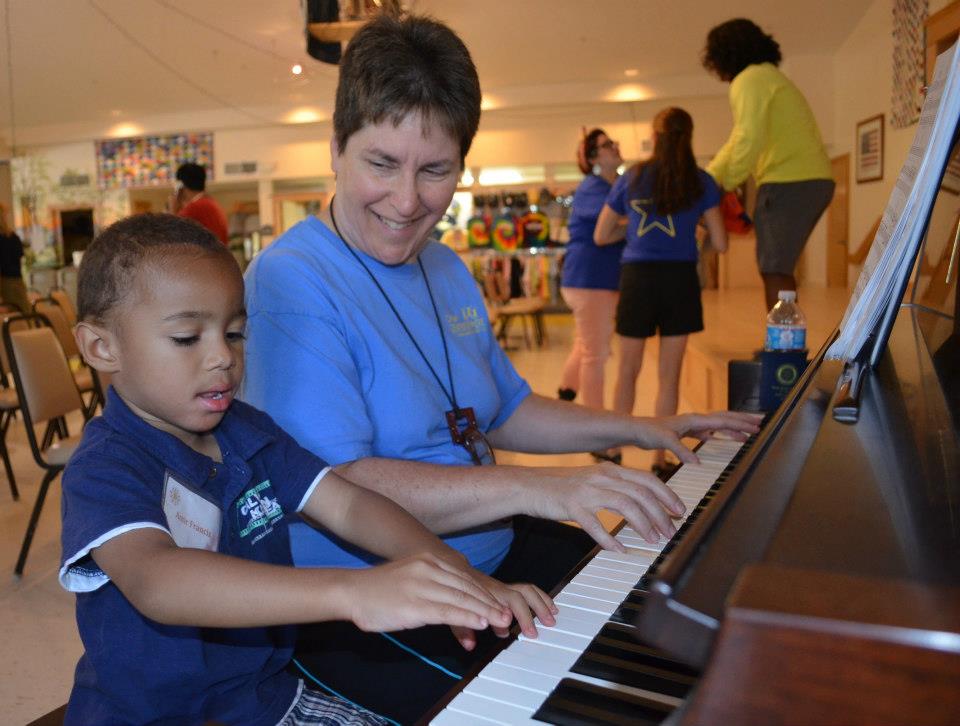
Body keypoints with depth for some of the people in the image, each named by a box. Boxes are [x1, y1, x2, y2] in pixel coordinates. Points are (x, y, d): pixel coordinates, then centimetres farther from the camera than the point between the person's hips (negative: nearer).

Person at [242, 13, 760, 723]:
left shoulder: (447, 270, 9)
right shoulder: (289, 281, -19)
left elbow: (505, 412, 16)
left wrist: (640, 429, 6)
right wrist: (531, 487, -34)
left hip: (489, 553, 8)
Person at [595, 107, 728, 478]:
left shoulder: (630, 179, 5)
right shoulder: (701, 182, 2)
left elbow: (601, 236, 10)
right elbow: (720, 243, 2)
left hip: (637, 278, 1)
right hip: (680, 278, 0)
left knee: (628, 370, 13)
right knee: (669, 374, 6)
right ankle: (660, 458, 12)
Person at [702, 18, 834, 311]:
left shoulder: (749, 79, -6)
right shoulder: (768, 77, 26)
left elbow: (750, 139, -19)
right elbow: (737, 142, 25)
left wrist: (727, 185, -7)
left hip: (790, 184, -10)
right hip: (812, 181, 10)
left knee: (775, 271, -6)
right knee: (778, 269, 15)